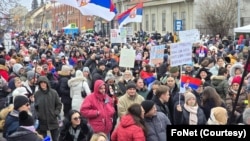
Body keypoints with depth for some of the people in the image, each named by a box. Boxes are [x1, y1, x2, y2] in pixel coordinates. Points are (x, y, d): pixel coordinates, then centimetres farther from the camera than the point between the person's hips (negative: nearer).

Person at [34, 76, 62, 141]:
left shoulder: (53, 92, -1)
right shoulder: (36, 94, -4)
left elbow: (59, 104, 5)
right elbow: (34, 106, 0)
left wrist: (56, 113, -6)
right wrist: (37, 115, -11)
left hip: (53, 120, 1)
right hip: (41, 122, -1)